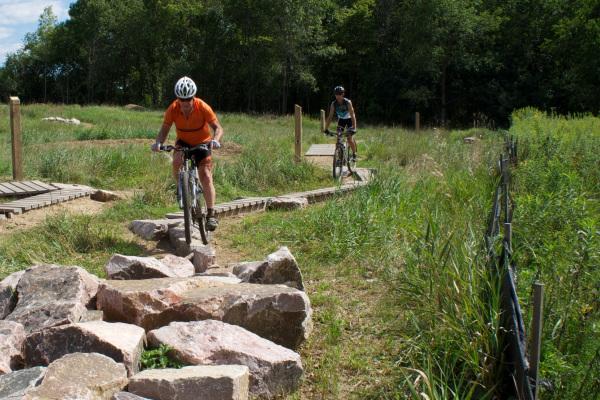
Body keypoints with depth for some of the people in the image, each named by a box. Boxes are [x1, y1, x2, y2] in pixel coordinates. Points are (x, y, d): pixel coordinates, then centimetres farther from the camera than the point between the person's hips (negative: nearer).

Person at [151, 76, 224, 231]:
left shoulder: (203, 107, -26)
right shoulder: (173, 109, -21)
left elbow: (218, 127, -23)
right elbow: (164, 129, -17)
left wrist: (215, 140, -44)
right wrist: (158, 142, -37)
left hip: (202, 143, -1)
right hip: (183, 142, 2)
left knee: (206, 177, -13)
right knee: (177, 162, -31)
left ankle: (211, 214, -6)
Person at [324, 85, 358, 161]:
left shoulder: (348, 102, -30)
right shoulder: (333, 104, -21)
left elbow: (352, 115, -35)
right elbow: (330, 116, -20)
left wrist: (354, 128, -45)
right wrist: (326, 128, -28)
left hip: (349, 119, -3)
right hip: (341, 119, 3)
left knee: (349, 139, -14)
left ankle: (354, 154, 7)